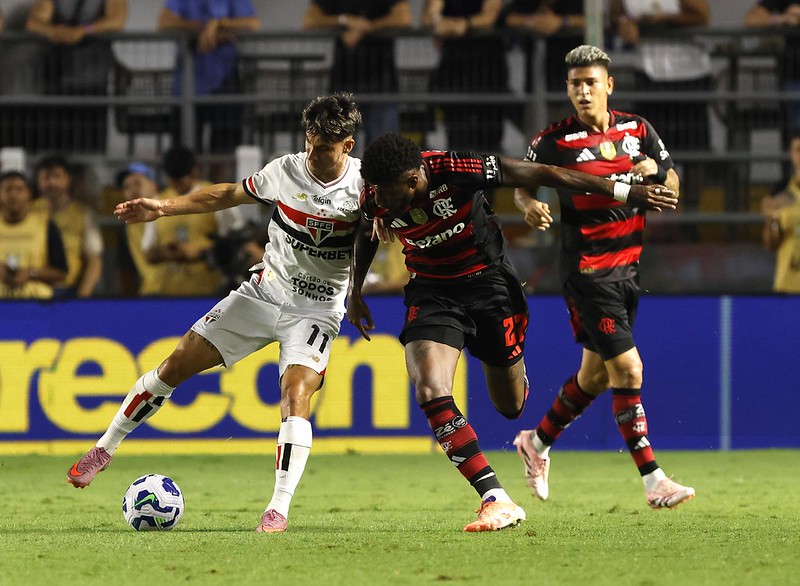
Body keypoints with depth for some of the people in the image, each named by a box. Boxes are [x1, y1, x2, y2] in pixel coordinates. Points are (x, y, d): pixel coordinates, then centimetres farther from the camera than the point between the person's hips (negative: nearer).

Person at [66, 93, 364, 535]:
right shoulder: (285, 171, -6)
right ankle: (104, 448, 18)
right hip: (263, 292, 3)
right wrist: (164, 207, 5)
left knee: (296, 396, -26)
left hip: (316, 311, -3)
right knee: (176, 366, 1)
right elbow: (229, 195, 8)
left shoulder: (366, 184, -13)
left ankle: (279, 510, -21)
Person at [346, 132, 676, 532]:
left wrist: (624, 192, -14)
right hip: (431, 293, 2)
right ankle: (496, 501, -23)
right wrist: (355, 292, 21)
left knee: (510, 405, 9)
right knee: (430, 392, -23)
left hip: (487, 282, -2)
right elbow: (366, 234, 11)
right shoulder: (374, 199, -16)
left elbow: (541, 175, -20)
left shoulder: (456, 170, -29)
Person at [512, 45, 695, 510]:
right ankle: (653, 481, -9)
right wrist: (531, 206, -19)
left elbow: (673, 189, 9)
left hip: (628, 265, 6)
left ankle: (538, 442, 37)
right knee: (628, 370, -12)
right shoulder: (555, 141, -9)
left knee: (596, 374, 15)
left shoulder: (637, 130, 4)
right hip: (587, 271, -6)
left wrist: (656, 171, -12)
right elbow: (521, 182, 3)